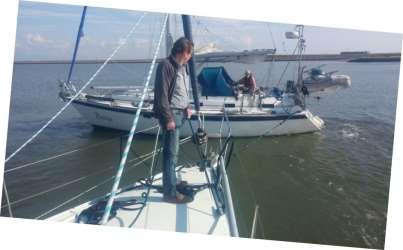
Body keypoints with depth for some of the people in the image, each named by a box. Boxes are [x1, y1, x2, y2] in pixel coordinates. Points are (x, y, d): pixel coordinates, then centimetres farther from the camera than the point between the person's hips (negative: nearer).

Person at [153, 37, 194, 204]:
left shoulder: (183, 66, 12)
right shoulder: (166, 65, -16)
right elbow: (162, 94, -20)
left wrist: (187, 107, 15)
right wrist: (168, 118, -21)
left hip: (180, 113, 9)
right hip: (171, 114, -9)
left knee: (173, 151, 18)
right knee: (171, 153, -7)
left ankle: (171, 181, 32)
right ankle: (170, 193, -3)